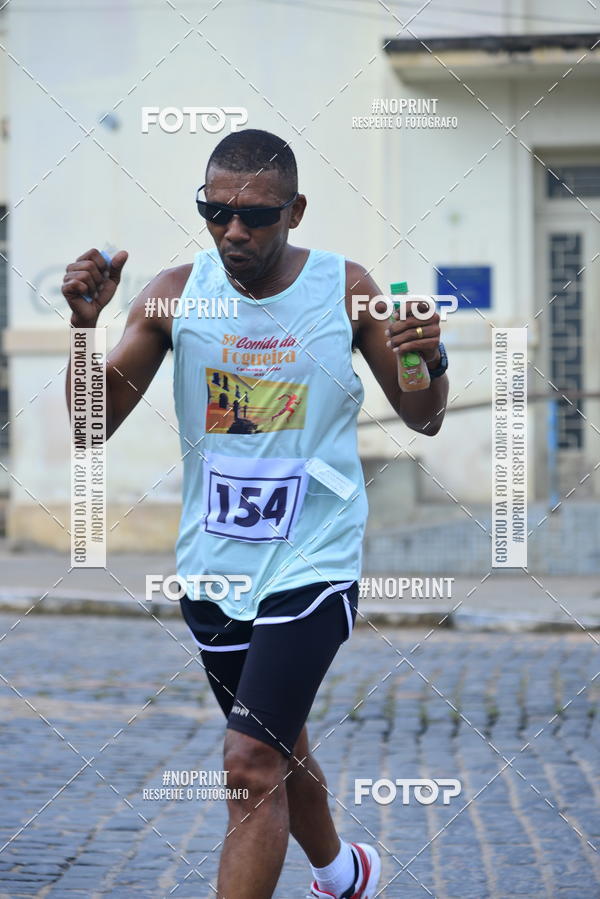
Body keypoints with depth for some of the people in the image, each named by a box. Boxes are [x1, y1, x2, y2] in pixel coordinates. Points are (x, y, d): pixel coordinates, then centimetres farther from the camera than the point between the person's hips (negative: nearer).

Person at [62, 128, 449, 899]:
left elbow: (423, 419, 3)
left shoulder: (345, 288, -7)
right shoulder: (176, 293, -5)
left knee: (251, 765, -15)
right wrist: (85, 325, -22)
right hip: (211, 567, 4)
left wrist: (429, 361, -20)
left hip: (312, 565, -4)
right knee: (276, 747, 22)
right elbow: (93, 425, -6)